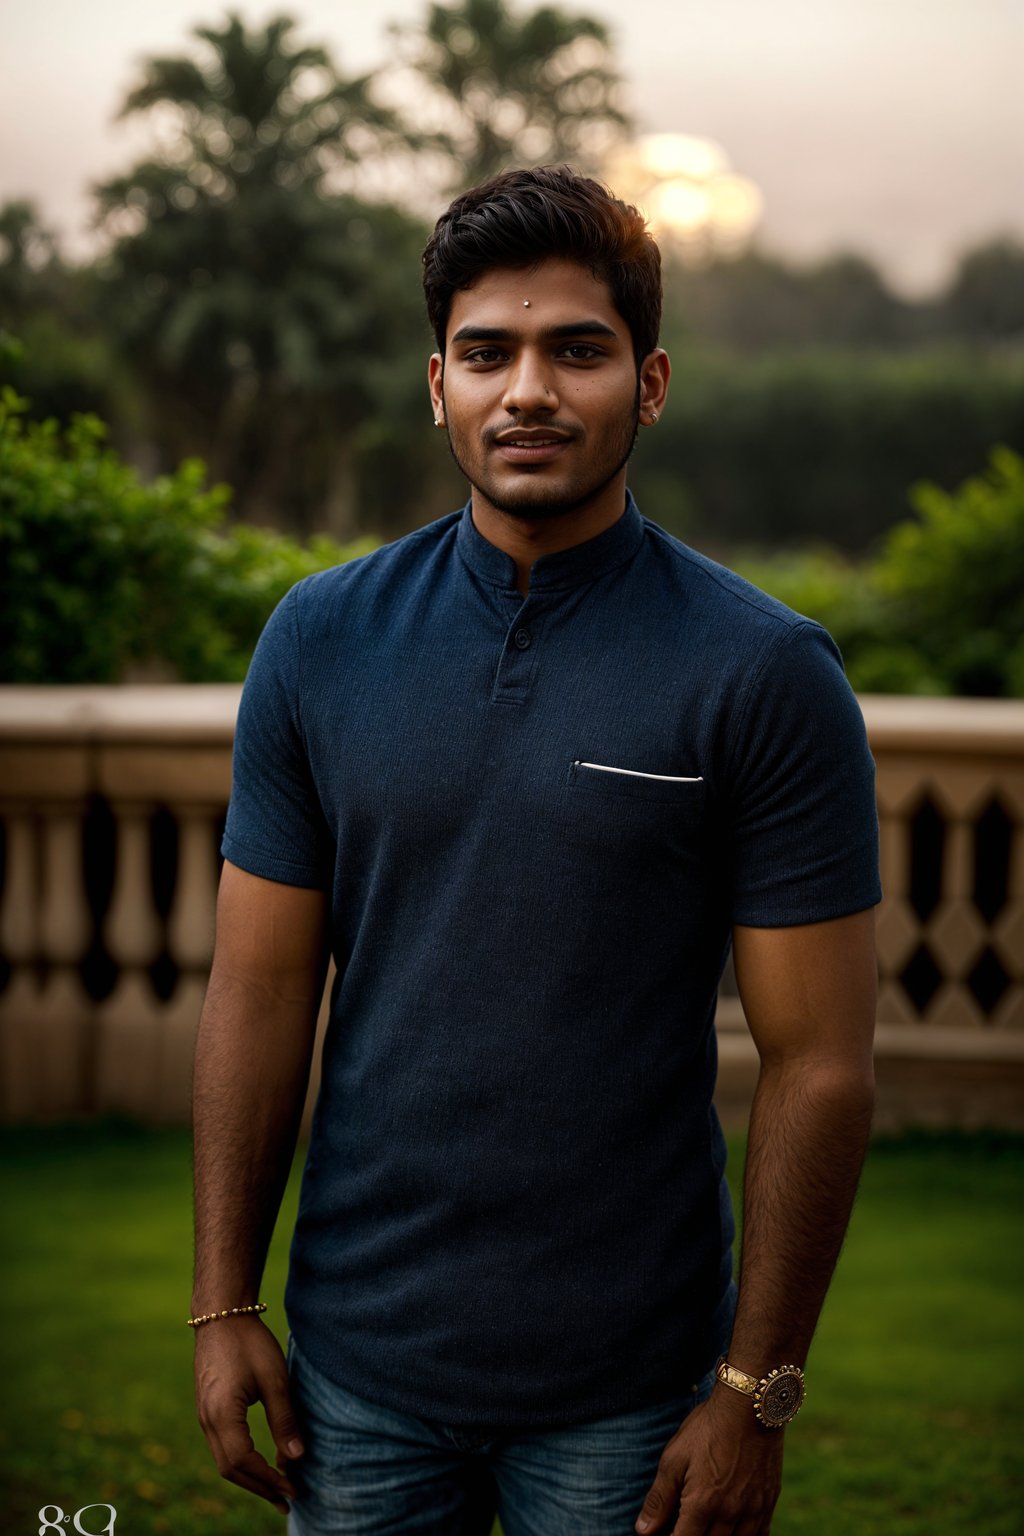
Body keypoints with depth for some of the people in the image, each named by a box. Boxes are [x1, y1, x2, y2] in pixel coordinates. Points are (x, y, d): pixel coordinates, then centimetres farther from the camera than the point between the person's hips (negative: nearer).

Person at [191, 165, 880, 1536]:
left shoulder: (766, 676, -10)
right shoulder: (321, 641, -1)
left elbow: (819, 1062, -9)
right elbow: (261, 989, 3)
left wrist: (756, 1391, -9)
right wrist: (223, 1302, 1)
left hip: (628, 1387, -2)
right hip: (362, 1351, 2)